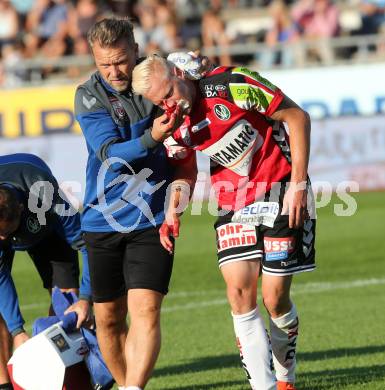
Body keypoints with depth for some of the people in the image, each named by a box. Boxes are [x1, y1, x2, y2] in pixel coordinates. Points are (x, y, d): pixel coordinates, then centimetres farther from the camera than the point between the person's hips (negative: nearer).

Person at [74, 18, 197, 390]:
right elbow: (110, 154, -17)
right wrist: (152, 139, -35)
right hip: (103, 220, 0)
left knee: (145, 310, -15)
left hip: (153, 218, 0)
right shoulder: (89, 95, -6)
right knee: (108, 317, 7)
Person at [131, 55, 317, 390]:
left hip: (280, 194, -4)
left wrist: (297, 183, -15)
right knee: (240, 292, -12)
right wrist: (173, 214, 1)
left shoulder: (232, 85, -20)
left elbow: (297, 117, -12)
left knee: (275, 297, -4)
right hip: (233, 204, 4)